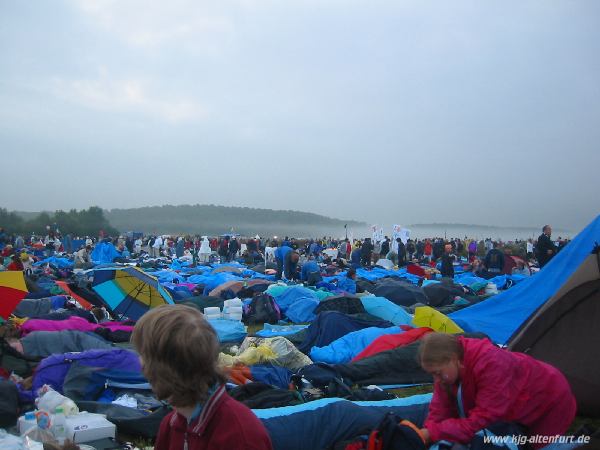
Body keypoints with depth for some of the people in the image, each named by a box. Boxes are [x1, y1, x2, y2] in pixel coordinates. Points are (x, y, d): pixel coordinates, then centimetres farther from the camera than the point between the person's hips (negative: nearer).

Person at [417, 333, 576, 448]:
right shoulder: (450, 367, -18)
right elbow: (441, 408, -16)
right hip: (524, 405, 8)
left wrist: (433, 433, -44)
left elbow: (482, 420, -43)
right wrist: (426, 434, -35)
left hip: (551, 400, -8)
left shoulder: (490, 364, -44)